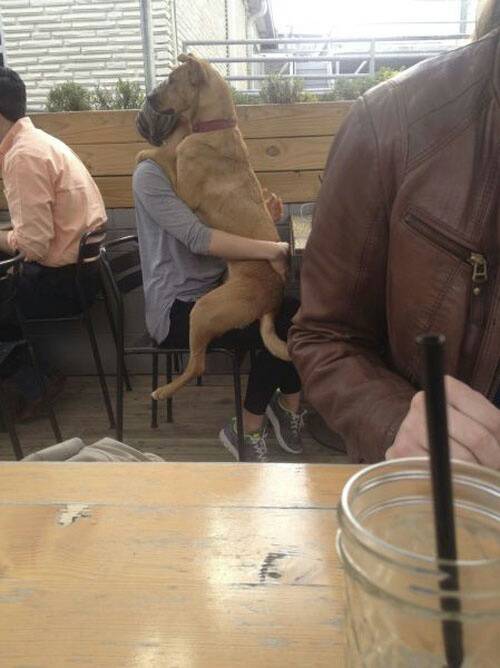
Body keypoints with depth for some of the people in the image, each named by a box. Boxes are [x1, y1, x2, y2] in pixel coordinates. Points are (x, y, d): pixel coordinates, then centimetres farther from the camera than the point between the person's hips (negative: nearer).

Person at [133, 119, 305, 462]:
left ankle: (289, 405, 7)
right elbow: (198, 238, -26)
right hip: (177, 310, -7)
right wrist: (272, 250, -29)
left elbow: (227, 229, 14)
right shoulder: (150, 175, -12)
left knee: (298, 313, -13)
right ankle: (248, 430, 0)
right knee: (281, 329, -20)